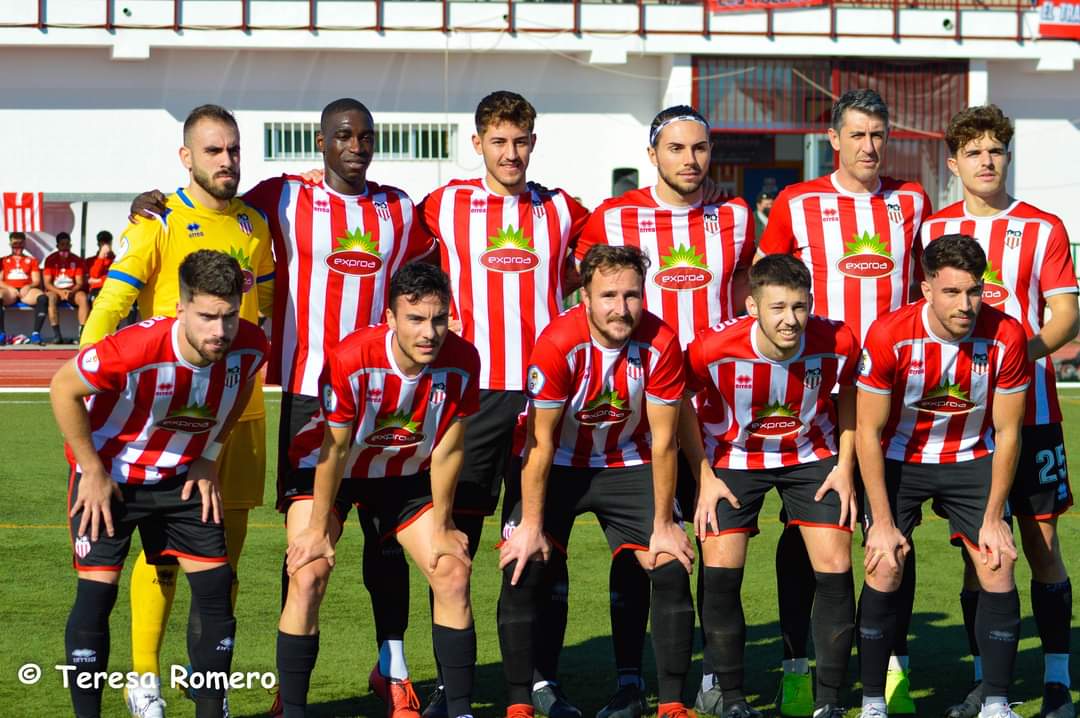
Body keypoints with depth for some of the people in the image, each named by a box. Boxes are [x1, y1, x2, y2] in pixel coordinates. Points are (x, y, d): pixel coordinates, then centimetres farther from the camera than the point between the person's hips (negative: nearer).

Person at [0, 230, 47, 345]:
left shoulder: (31, 260, 22)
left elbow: (36, 281, 12)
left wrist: (28, 287, -10)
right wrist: (9, 288, -10)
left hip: (26, 291, 0)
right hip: (9, 291, 0)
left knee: (43, 298, -34)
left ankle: (36, 333, -36)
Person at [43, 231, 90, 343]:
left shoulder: (77, 260, 4)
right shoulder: (50, 260, 1)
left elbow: (80, 283, -1)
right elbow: (47, 283, -5)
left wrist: (71, 292, -22)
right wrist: (60, 292, -23)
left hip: (72, 291, 1)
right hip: (55, 291, -1)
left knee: (83, 298, -30)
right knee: (51, 298, -36)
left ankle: (82, 332, -37)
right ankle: (56, 335, -40)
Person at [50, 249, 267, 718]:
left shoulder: (249, 348, -20)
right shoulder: (135, 349, -36)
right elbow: (64, 388, -20)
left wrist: (207, 458, 2)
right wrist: (93, 471, -15)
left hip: (182, 479, 4)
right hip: (109, 476, -4)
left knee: (216, 586, 0)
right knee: (97, 591, -10)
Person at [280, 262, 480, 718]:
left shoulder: (462, 361, -24)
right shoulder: (350, 360, -34)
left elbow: (447, 450, -11)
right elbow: (334, 449, -22)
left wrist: (441, 527, -4)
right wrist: (319, 528, -14)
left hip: (407, 475, 3)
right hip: (328, 470, -3)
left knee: (454, 575, -7)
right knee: (308, 576, -19)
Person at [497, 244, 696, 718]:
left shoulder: (660, 344, -22)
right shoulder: (558, 344, -27)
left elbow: (663, 441, -14)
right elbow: (541, 441, -19)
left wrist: (663, 525, -11)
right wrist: (531, 526, -17)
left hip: (630, 463, 2)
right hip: (559, 465, -1)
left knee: (671, 569, -10)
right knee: (524, 571, -14)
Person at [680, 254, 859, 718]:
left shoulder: (837, 344, -25)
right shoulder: (713, 348, -30)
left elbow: (849, 392, 0)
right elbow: (681, 401, -8)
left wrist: (845, 467, -4)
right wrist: (704, 478, -8)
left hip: (812, 455, 1)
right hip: (733, 458, -1)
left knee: (835, 569, -7)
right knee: (720, 570, -10)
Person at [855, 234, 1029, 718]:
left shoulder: (1006, 337, -21)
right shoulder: (889, 336, -25)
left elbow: (1006, 432, -10)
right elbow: (868, 432, -16)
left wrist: (993, 519, -10)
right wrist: (883, 523, -16)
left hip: (971, 459, 1)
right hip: (899, 458, -1)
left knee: (998, 570, -9)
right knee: (884, 571, -11)